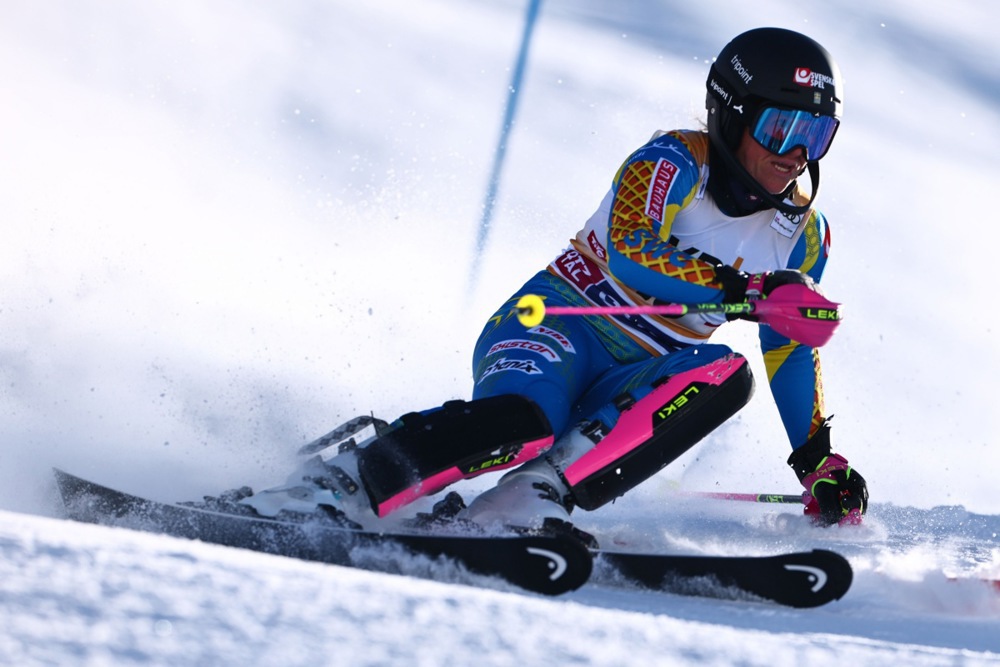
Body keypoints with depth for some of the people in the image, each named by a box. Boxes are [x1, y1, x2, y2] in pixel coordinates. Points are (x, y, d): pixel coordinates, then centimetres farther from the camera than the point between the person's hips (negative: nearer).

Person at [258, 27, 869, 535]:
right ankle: (343, 486, -29)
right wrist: (744, 288, -32)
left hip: (627, 391, 6)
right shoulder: (675, 163, -7)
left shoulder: (803, 237, 11)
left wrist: (821, 463, 14)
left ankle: (537, 494, -36)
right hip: (559, 328, -6)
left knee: (725, 375, -27)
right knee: (523, 419, -39)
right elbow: (630, 250, -24)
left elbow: (794, 352, 20)